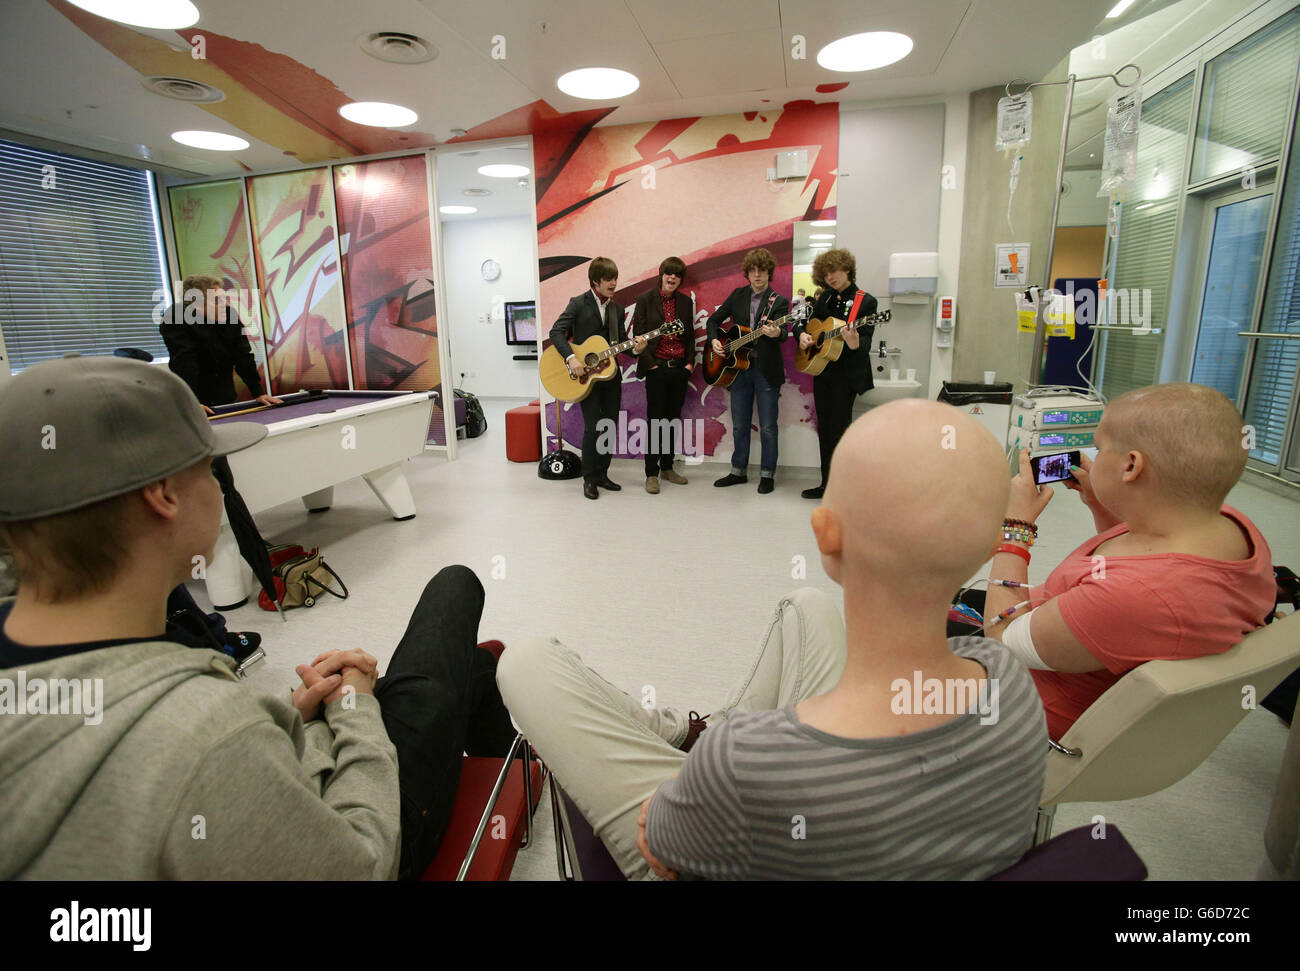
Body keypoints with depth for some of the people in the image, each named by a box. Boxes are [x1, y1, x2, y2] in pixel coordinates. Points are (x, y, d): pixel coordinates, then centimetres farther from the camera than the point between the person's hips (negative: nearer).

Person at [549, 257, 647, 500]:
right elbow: (556, 332, -11)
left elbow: (621, 341, 12)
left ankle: (602, 474, 21)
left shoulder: (617, 309, 11)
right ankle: (589, 479, 4)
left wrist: (635, 346, -10)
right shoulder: (579, 303, -5)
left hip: (610, 373, 6)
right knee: (593, 427, -10)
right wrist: (571, 358, -23)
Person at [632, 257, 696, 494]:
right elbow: (638, 335, -4)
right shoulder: (645, 300, -2)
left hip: (680, 368, 4)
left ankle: (667, 467, 21)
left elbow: (690, 335, 15)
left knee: (674, 419, 9)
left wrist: (690, 362, 4)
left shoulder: (685, 301, 10)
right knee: (655, 420, -4)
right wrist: (650, 364, -10)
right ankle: (651, 474, 3)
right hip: (656, 368, -4)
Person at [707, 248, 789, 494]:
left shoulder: (779, 301, -1)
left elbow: (782, 333, -15)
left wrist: (776, 333, -38)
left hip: (767, 370, -3)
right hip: (739, 367, 4)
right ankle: (738, 471, 24)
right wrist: (714, 340, -4)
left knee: (767, 426, 1)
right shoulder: (737, 295, 9)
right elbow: (714, 320, 15)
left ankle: (767, 475, 13)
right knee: (739, 425, 11)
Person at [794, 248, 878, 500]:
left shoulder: (865, 301, -6)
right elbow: (803, 322, 18)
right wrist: (802, 334, -5)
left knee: (838, 429, -6)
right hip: (821, 369, 6)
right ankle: (827, 483, 21)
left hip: (847, 374, -6)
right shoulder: (825, 298, 11)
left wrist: (855, 345, -37)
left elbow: (866, 342, -14)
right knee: (824, 429, 11)